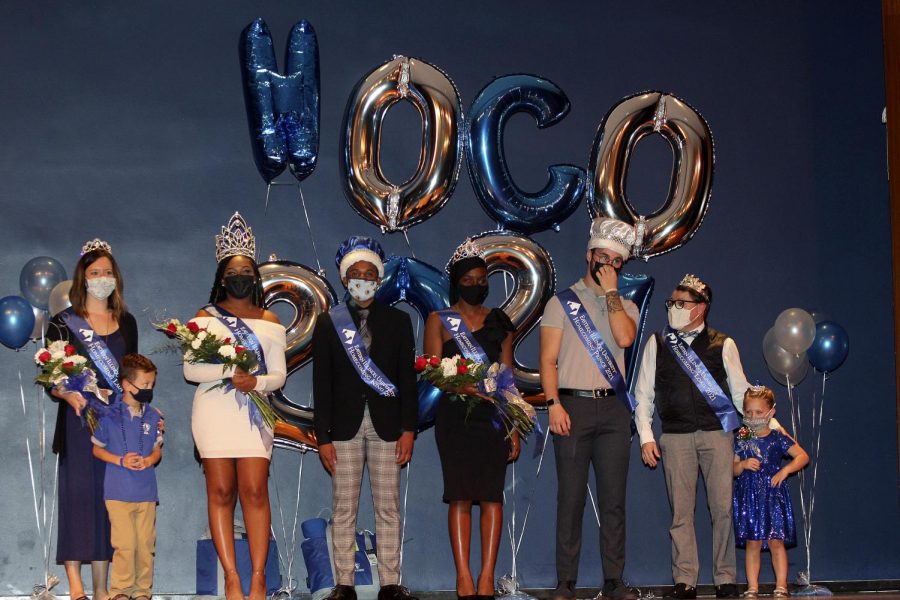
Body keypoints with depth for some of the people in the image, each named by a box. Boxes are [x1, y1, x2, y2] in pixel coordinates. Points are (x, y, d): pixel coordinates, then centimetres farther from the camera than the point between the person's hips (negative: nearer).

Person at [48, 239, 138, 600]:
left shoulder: (126, 323, 15)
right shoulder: (64, 323, 4)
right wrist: (69, 395, -20)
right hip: (78, 418, -3)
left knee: (109, 496, 1)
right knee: (77, 492, -9)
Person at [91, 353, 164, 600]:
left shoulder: (153, 416, 6)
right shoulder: (110, 416, -4)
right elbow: (97, 449, 5)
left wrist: (150, 460, -9)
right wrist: (120, 460, -11)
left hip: (146, 491, 3)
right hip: (118, 492, -3)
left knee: (146, 544, 5)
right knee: (125, 544, -7)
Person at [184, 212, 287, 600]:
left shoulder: (269, 321, 13)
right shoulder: (205, 317, 8)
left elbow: (279, 374, 9)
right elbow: (191, 369, -1)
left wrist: (256, 381, -12)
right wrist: (228, 372, -16)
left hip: (253, 410, 1)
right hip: (214, 408, -1)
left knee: (255, 491, -8)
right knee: (220, 492, -3)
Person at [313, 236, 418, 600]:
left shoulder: (398, 321, 8)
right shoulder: (328, 323, 5)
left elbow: (408, 379, 5)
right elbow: (321, 385, 3)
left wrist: (408, 429, -3)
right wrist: (323, 437, -4)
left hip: (386, 426, 1)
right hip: (345, 426, 0)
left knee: (388, 508, 2)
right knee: (343, 509, 1)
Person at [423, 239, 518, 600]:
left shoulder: (499, 322, 14)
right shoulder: (439, 321, 8)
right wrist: (462, 386, -20)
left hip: (493, 416, 2)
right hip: (455, 417, -2)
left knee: (492, 495, -5)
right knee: (460, 496, -4)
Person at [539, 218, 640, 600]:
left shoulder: (625, 306, 15)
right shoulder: (562, 302, 8)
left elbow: (624, 338, -9)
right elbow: (548, 360, 0)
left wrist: (611, 291, -3)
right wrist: (554, 404, -12)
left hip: (613, 408, 2)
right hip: (573, 406, -2)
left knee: (613, 498, 1)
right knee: (571, 497, -4)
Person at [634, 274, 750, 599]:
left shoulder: (723, 344, 6)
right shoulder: (657, 344, 10)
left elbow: (740, 392, 8)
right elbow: (643, 395, 10)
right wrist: (646, 437, 2)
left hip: (717, 434, -1)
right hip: (675, 437, 1)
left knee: (723, 508, -3)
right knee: (681, 511, 0)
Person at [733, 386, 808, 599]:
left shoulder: (778, 438, -1)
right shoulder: (741, 440, 6)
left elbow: (803, 456, -2)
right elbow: (733, 470, 9)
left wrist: (785, 470, -13)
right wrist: (743, 465, -11)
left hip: (773, 495, -2)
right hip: (749, 497, 2)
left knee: (776, 541, -5)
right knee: (753, 543, 2)